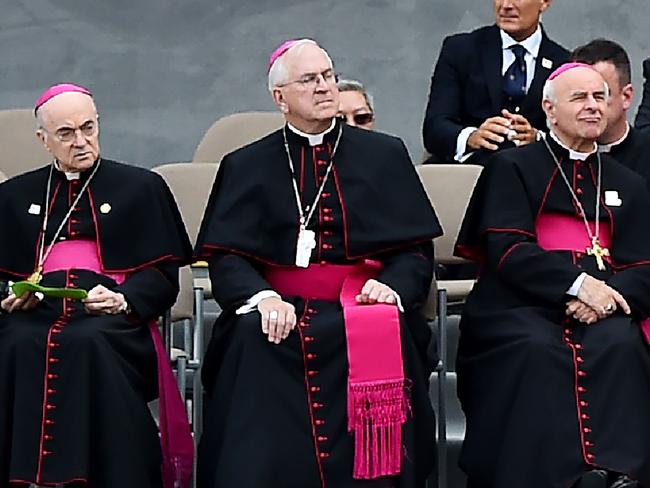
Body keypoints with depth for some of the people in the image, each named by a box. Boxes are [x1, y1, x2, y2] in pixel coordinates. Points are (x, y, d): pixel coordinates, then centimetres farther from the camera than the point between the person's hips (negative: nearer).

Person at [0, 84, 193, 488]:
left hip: (110, 317, -1)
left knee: (88, 344, -38)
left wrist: (123, 300, -10)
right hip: (35, 312, 2)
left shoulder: (141, 187, 19)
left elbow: (163, 276, 10)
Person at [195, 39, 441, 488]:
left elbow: (417, 249, 9)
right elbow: (226, 258, 3)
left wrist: (392, 286, -13)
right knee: (257, 341, -32)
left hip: (363, 305, 0)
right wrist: (263, 297, -18)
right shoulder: (246, 166, 13)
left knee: (379, 336, -32)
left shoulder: (385, 155, 14)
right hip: (281, 309, 0)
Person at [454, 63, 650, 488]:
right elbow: (508, 251, -2)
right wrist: (577, 282, -17)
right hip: (522, 304, -2)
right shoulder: (512, 168, 14)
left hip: (601, 305, 2)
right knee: (538, 351, -35)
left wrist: (607, 297, -13)